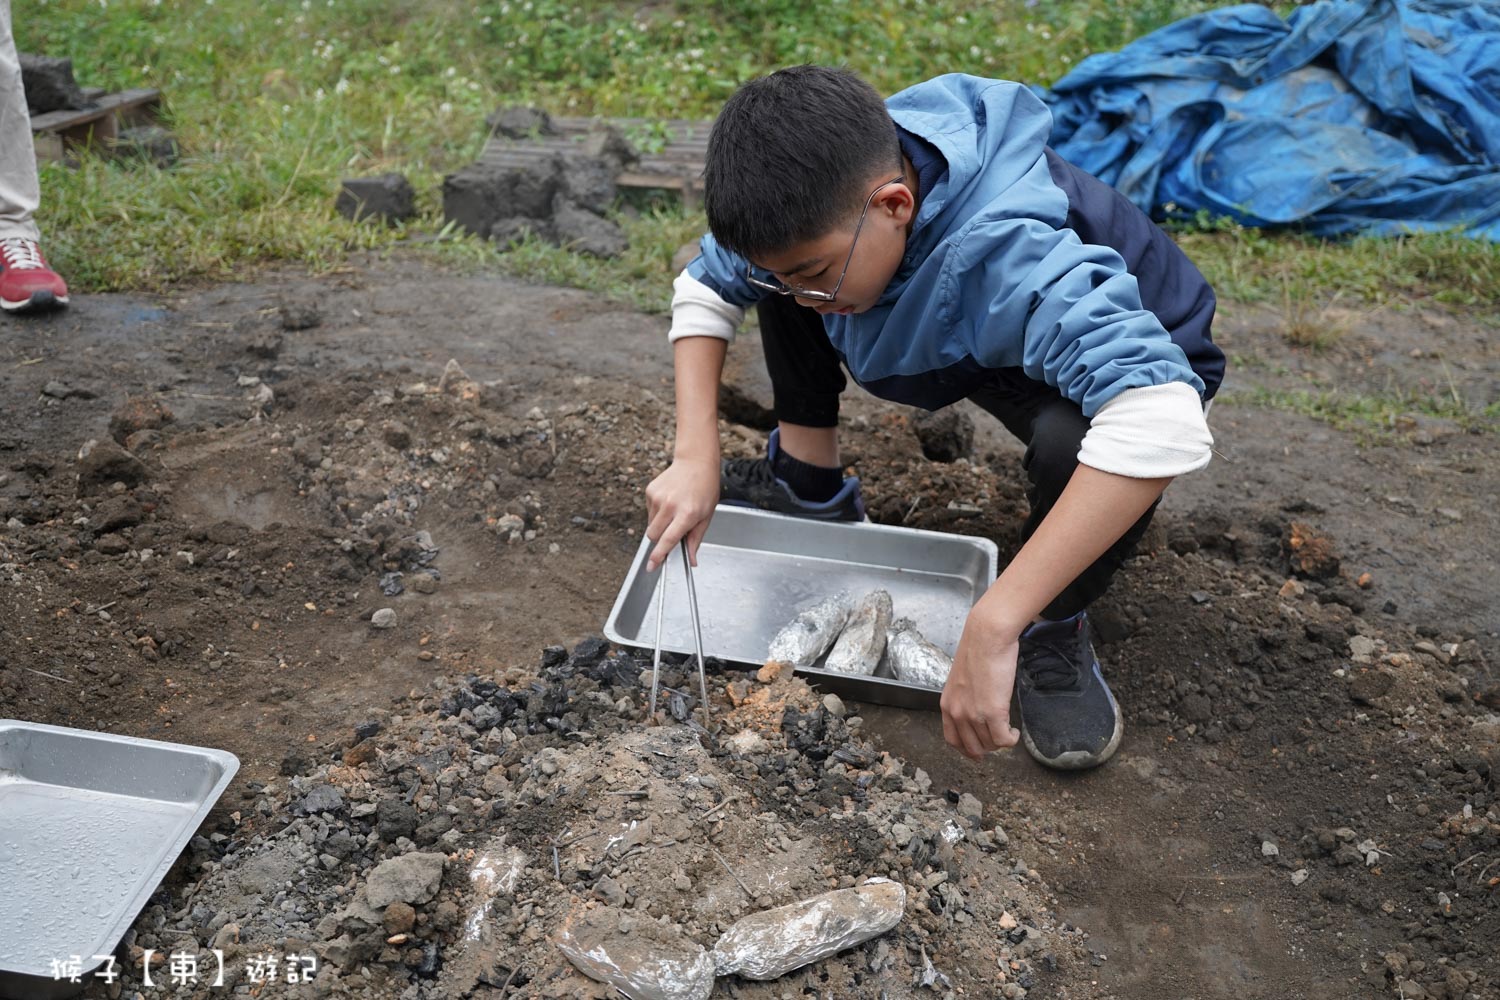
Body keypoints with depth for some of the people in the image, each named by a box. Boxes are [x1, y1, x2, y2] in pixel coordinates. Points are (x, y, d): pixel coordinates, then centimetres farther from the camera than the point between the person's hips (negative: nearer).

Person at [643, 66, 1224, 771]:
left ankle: (1052, 628, -11)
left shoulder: (1013, 258, -43)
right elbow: (702, 288, -6)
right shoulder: (820, 196, -22)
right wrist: (695, 459, -20)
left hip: (1132, 364, -5)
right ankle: (809, 487, 10)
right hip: (968, 344, 6)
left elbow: (1163, 425, -55)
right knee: (778, 255, -7)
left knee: (1072, 442, -42)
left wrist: (992, 626, -56)